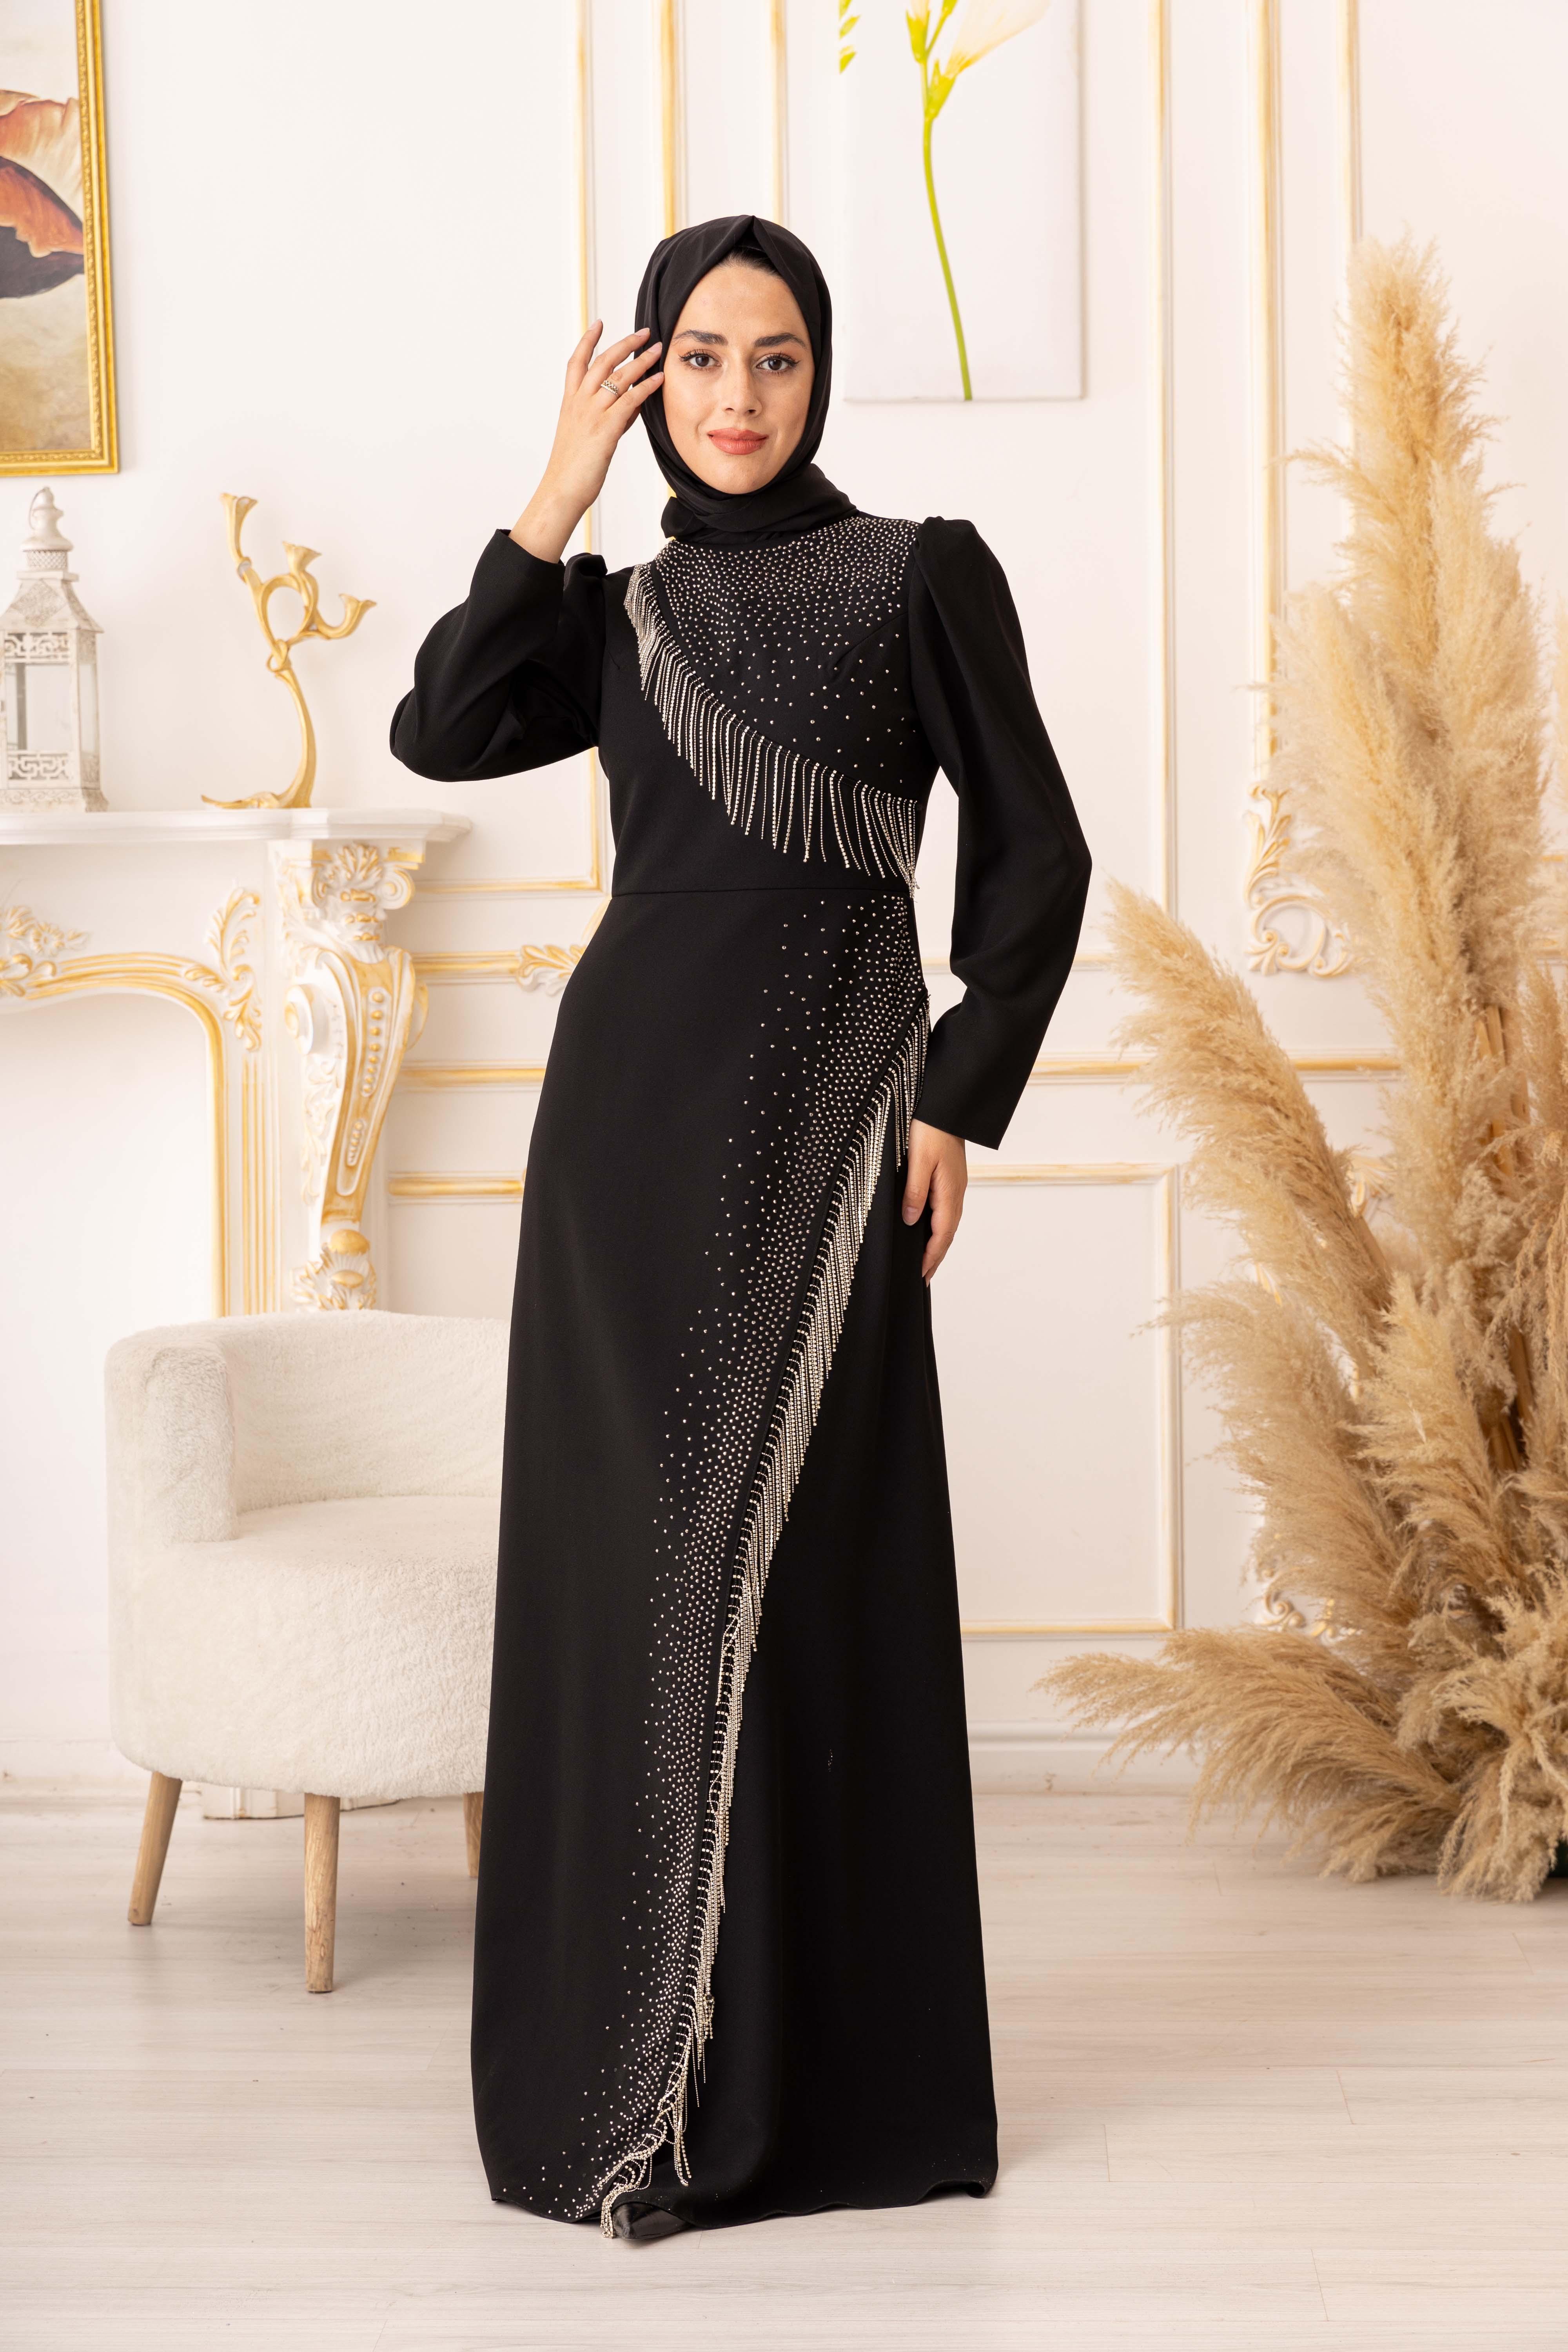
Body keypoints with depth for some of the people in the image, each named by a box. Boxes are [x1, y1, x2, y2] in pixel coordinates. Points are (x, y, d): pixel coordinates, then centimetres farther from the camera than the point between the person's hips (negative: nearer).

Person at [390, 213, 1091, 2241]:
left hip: (819, 1110, -4)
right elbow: (441, 731, -3)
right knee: (625, 1561, 5)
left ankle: (816, 2070, 7)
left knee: (789, 1560, -4)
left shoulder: (923, 574, 3)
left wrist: (958, 1100, -7)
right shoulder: (621, 614, 15)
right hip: (628, 1098, 5)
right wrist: (559, 493, -2)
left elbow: (1031, 856, 1)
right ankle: (630, 2050, 16)